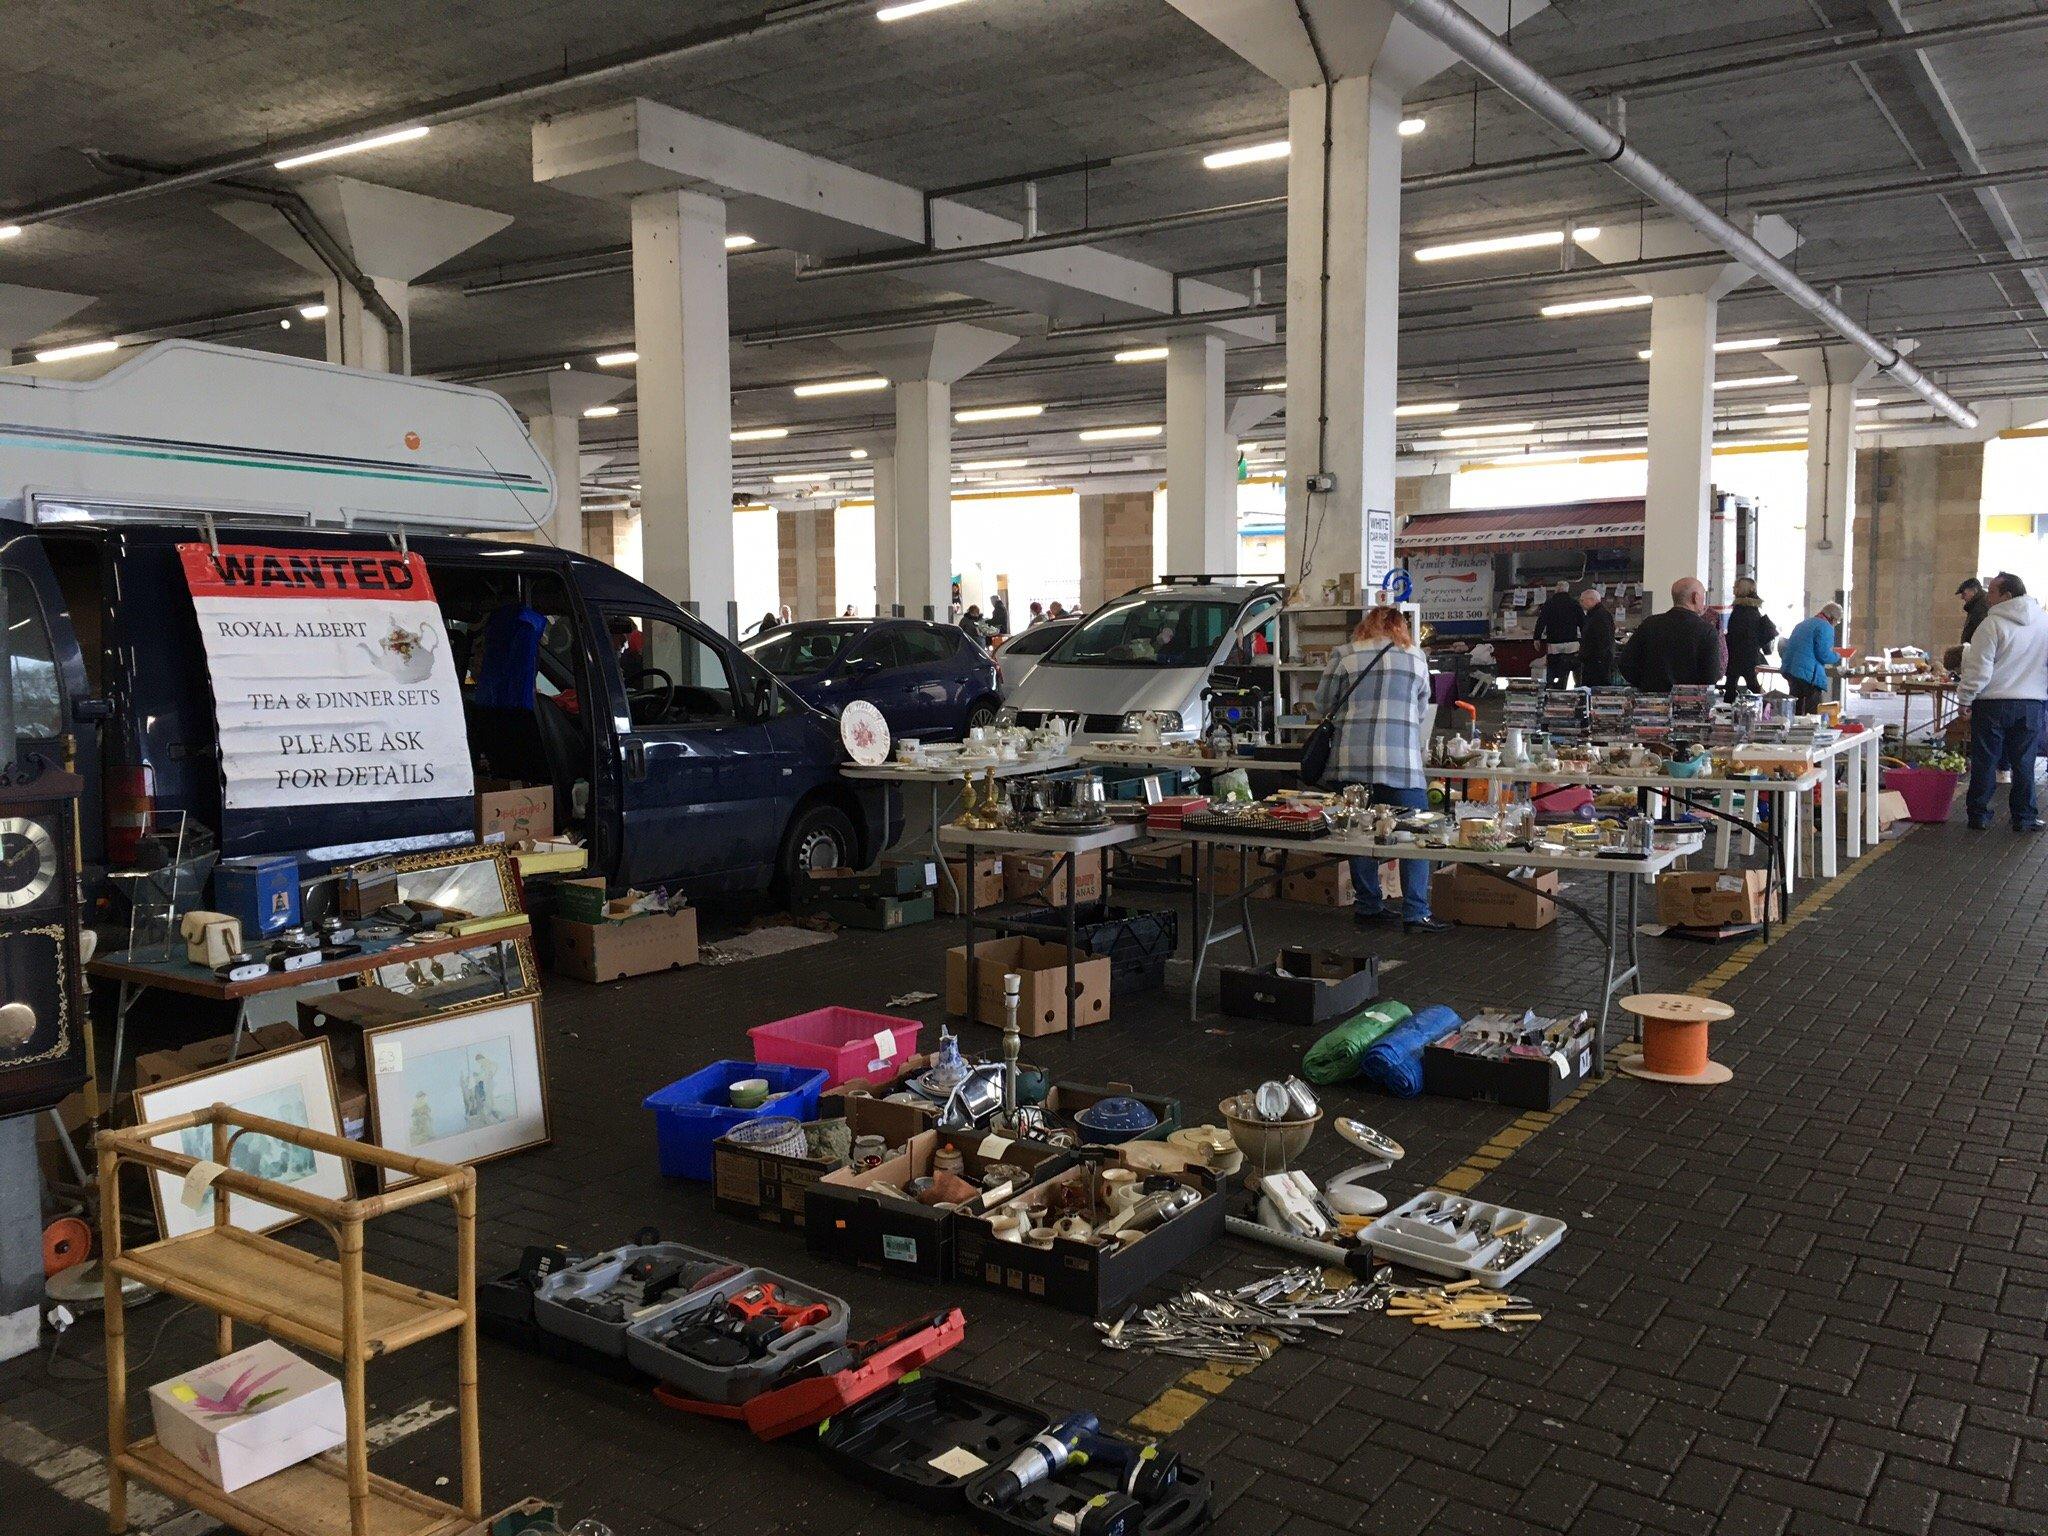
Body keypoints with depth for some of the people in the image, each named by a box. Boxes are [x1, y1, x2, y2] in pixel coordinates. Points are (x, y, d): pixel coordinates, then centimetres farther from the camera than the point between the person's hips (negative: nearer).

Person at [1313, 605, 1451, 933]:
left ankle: (1367, 906, 17)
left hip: (1352, 758, 1)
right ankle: (1416, 914, -1)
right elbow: (1421, 708, 19)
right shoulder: (1417, 657, 11)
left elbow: (1322, 703, 13)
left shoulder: (1345, 655, 7)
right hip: (1401, 759, -1)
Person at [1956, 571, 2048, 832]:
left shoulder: (1992, 624, -13)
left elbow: (1978, 670, -14)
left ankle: (1979, 815, 10)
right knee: (2024, 764, 10)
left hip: (1992, 705, -4)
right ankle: (2025, 817, 12)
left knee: (1984, 762, 5)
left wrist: (1965, 698, -3)